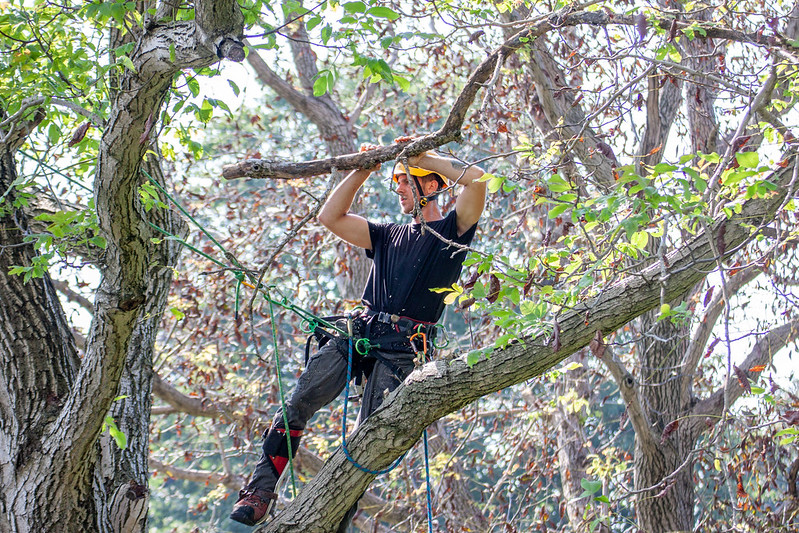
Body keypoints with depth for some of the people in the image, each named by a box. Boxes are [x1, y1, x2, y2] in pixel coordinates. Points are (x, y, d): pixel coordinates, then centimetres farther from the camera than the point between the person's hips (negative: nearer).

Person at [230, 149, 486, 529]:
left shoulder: (452, 231, 9)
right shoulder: (388, 236, 27)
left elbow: (476, 179, -8)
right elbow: (330, 217, 21)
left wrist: (424, 157, 1)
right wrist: (363, 170, 16)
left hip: (400, 349, -5)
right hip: (357, 332, 5)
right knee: (296, 405, -13)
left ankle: (336, 521, -9)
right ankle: (261, 489, -13)